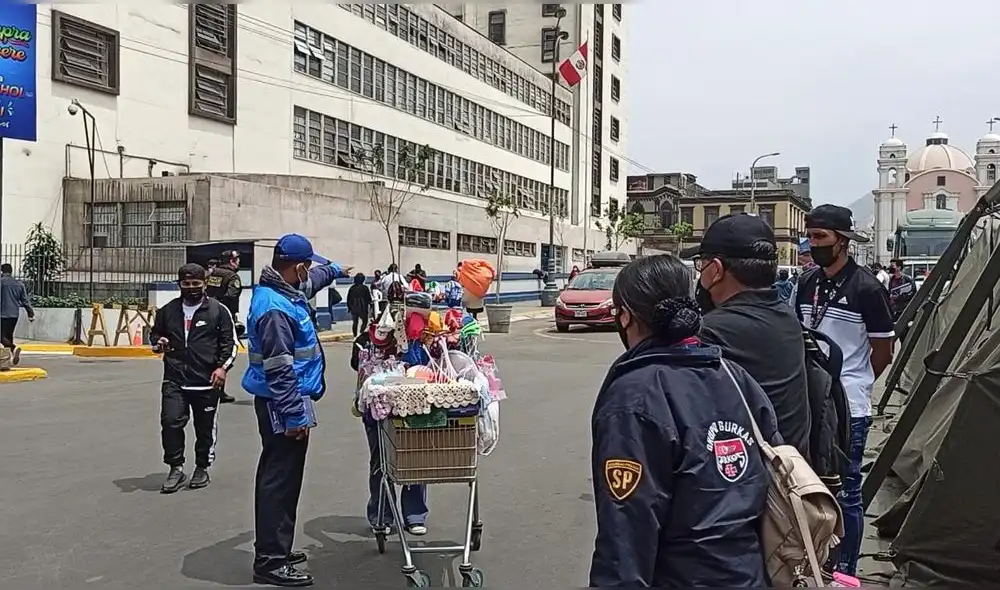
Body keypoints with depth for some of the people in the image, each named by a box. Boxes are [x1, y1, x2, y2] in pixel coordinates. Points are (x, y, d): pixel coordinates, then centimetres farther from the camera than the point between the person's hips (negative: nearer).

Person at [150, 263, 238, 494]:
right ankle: (176, 468, 6)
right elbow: (155, 333, 24)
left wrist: (223, 366, -12)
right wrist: (158, 342, 0)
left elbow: (230, 342, 1)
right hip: (174, 381, 2)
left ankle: (202, 469, 27)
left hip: (207, 382, -2)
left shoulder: (218, 310, 0)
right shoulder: (168, 310, 9)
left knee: (206, 429, 7)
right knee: (170, 422, -10)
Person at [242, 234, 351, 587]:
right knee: (282, 480, -6)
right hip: (281, 404, -11)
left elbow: (310, 281, 35)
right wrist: (295, 416, -24)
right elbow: (280, 370, -25)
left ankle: (273, 549, 30)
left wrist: (335, 271, 48)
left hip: (281, 403, 11)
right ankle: (271, 561, 0)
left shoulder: (287, 291, 9)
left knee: (277, 477, 18)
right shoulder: (275, 308, -23)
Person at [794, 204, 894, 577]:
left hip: (847, 409, -6)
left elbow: (882, 353, -3)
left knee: (845, 493, 3)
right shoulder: (807, 284, 7)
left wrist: (852, 385, 7)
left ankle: (845, 572, 17)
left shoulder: (866, 288, -10)